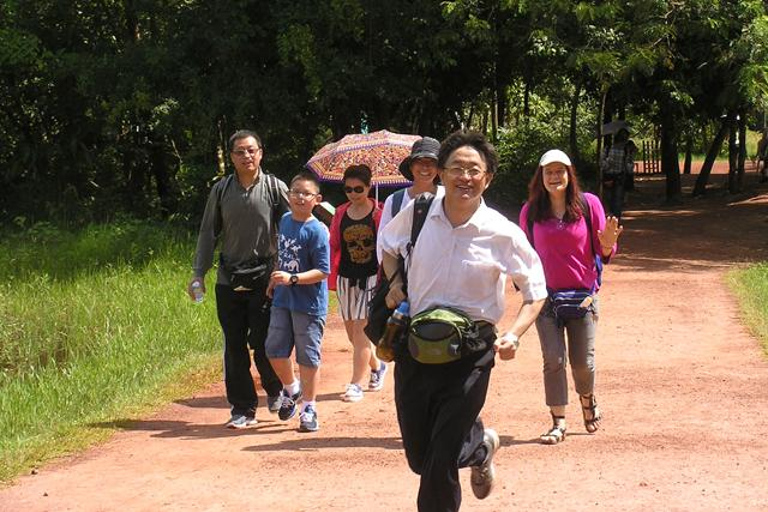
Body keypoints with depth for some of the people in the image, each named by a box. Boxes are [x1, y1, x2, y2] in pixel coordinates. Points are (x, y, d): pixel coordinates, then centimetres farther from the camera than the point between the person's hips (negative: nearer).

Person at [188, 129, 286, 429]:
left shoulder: (275, 188, 0)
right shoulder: (221, 190, 7)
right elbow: (208, 233, 11)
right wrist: (198, 274, 4)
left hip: (264, 277, -3)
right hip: (229, 279, 3)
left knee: (263, 343, -4)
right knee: (234, 346, 3)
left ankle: (274, 390, 25)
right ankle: (243, 409, 11)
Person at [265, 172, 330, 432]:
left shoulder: (317, 231, -15)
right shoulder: (284, 221, 6)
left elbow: (322, 271, -18)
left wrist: (291, 278, -27)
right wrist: (274, 281, 19)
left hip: (309, 305, -6)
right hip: (282, 300, 6)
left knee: (308, 357, 3)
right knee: (275, 350, 9)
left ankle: (309, 409, 14)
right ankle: (291, 389, 34)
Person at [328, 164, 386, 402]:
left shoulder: (379, 214, -6)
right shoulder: (340, 214, 7)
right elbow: (334, 247, 10)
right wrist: (331, 279, 3)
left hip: (371, 279, -5)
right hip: (346, 279, 5)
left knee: (361, 331, -10)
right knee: (352, 332, 12)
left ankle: (356, 384, -7)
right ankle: (376, 366, 37)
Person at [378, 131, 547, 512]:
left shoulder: (503, 234, -11)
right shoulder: (417, 213, -3)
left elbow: (535, 291, 1)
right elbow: (387, 243, 20)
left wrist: (514, 335, -15)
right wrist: (395, 282, 2)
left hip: (469, 351, -3)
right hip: (415, 346, 3)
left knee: (440, 462, -7)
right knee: (418, 457, 12)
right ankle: (481, 445, 44)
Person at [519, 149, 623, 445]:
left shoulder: (589, 204, -1)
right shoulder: (530, 212, 3)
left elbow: (603, 253, 3)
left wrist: (608, 242, -19)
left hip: (583, 294, 0)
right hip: (546, 296, 1)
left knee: (582, 361, 3)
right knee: (554, 360, -7)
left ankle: (588, 400, 35)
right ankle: (558, 423, 2)